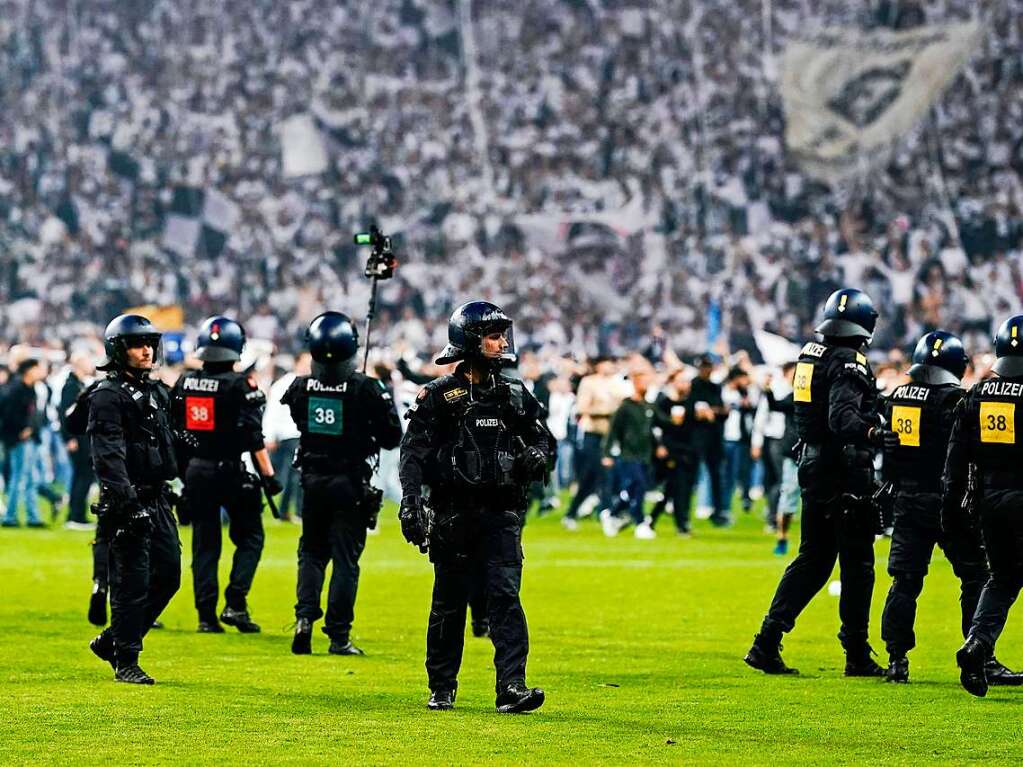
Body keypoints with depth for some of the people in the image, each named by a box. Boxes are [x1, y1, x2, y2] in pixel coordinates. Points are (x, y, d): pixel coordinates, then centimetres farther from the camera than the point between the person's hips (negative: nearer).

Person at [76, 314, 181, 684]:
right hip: (128, 501, -9)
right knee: (133, 582, -6)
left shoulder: (156, 392, 17)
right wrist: (125, 499, -29)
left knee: (168, 574, 10)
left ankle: (111, 641, 22)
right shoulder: (107, 396, -11)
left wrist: (172, 483, 24)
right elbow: (108, 456, -20)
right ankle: (126, 663, 3)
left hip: (156, 499, 9)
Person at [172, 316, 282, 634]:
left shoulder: (184, 382, 4)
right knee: (249, 536, 9)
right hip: (230, 471, -4)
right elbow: (254, 436, -14)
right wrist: (268, 475, -11)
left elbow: (173, 429, 11)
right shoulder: (240, 384, -10)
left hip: (195, 471, 4)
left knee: (204, 542, 10)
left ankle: (206, 614, 6)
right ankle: (235, 604, -4)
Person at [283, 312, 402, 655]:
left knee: (311, 552, 17)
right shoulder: (366, 389, -15)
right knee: (345, 559, 3)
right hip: (350, 482, -3)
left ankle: (305, 617, -1)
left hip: (313, 480, 3)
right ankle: (338, 636, 3)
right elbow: (392, 437, -7)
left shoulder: (301, 387, -5)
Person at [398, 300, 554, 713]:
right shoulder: (439, 396, -1)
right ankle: (442, 690, 19)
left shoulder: (514, 395, 11)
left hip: (500, 513, 2)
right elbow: (413, 453, -5)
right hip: (453, 515, -2)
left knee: (506, 596, -10)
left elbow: (544, 438, 21)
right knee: (449, 603, 7)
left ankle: (512, 687, -17)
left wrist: (537, 457, -3)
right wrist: (411, 504, -17)